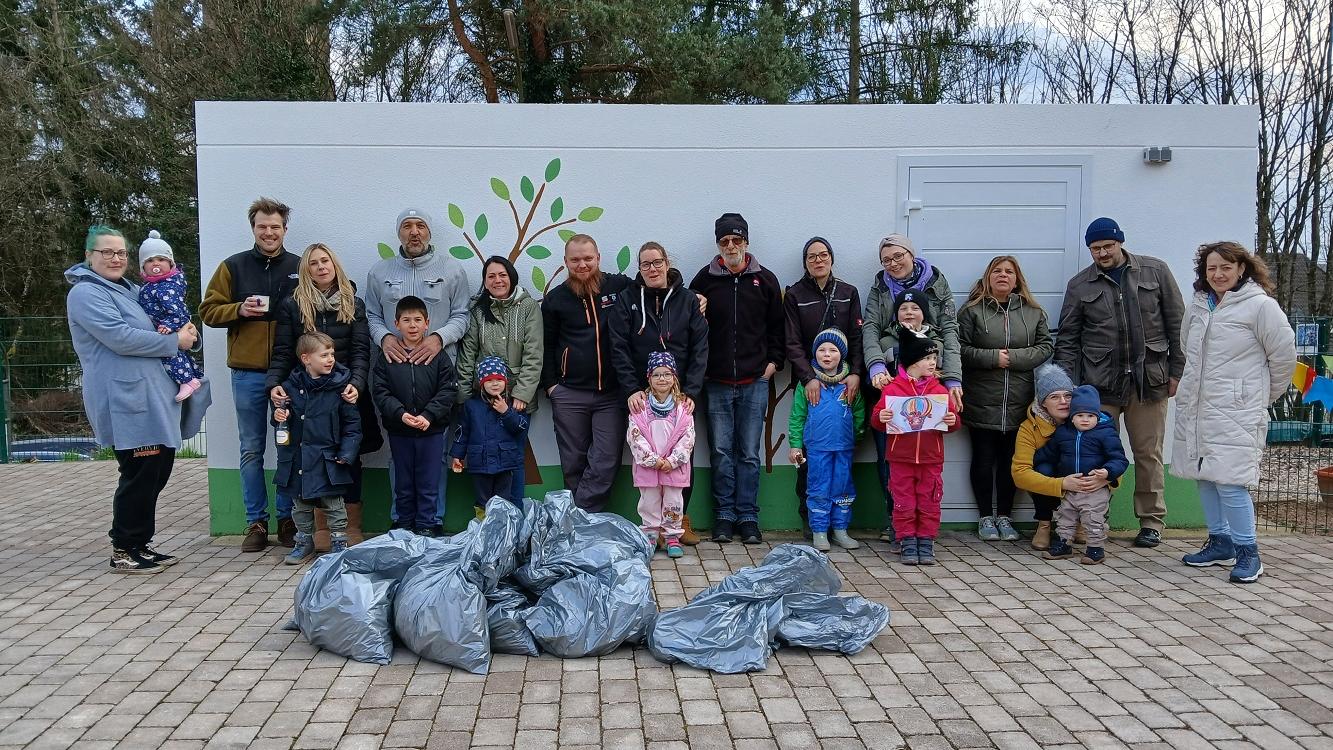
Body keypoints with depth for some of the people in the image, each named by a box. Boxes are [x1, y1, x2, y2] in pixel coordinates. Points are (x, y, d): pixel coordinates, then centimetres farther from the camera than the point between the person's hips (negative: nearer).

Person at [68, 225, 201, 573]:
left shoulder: (129, 289, 19)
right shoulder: (86, 293, -9)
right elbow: (120, 338, -20)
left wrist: (185, 330, 4)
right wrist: (174, 342, -12)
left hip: (153, 395, 9)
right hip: (125, 399, -9)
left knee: (159, 467, 12)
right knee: (140, 473, -6)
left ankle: (140, 543, 23)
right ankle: (123, 551, 6)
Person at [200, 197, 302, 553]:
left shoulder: (299, 268, 4)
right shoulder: (233, 267, 5)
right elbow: (208, 310, 6)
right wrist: (240, 309, -13)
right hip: (247, 373, 1)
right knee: (251, 450, 7)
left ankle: (288, 519, 18)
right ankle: (256, 522, 16)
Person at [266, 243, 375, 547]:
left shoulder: (354, 304, 8)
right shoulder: (292, 306, 6)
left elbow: (361, 351, -1)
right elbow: (282, 353, 1)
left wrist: (356, 384, -18)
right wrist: (274, 383, -17)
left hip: (346, 393, 0)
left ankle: (354, 527, 12)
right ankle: (320, 528, 14)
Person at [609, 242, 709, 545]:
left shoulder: (687, 300, 5)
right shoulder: (628, 300, 3)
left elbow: (700, 348, 0)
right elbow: (619, 348, -2)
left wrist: (691, 391, -10)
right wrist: (631, 389, -13)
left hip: (682, 393, 1)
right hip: (642, 394, -1)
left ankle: (681, 518, 18)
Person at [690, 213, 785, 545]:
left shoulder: (765, 279, 6)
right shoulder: (704, 279, 4)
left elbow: (777, 326, 12)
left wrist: (774, 361, 4)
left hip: (754, 381, 0)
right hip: (717, 382, 0)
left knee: (749, 453, 4)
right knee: (722, 451, 4)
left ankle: (748, 517, 12)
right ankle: (724, 516, 14)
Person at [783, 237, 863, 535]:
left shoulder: (848, 293, 12)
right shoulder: (794, 295, 5)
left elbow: (857, 337, 7)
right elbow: (792, 343, -1)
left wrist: (855, 373, -8)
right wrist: (809, 378, -14)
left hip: (844, 381, 2)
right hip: (809, 381, -2)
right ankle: (810, 518, 4)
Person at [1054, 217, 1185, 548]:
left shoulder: (1155, 271, 6)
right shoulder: (1080, 285, 7)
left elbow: (1177, 322, 7)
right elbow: (1067, 338, 7)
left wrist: (1177, 371, 3)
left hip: (1149, 379, 0)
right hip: (1100, 383, 0)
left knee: (1149, 454, 6)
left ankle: (1152, 522, 17)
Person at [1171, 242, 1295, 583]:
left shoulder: (1260, 305, -9)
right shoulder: (1198, 305, 10)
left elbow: (1284, 356, -4)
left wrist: (1262, 395, 6)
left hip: (1236, 412, -7)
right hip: (1194, 408, 7)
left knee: (1229, 481, -10)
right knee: (1205, 477, 11)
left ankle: (1247, 552, 4)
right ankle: (1220, 543, 25)